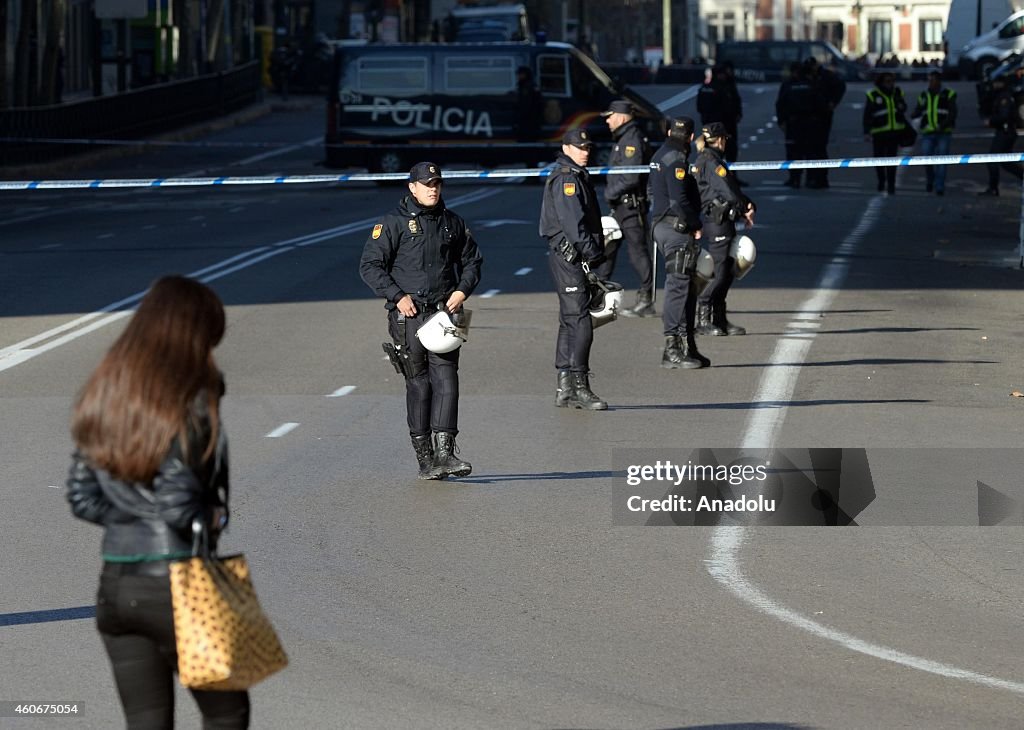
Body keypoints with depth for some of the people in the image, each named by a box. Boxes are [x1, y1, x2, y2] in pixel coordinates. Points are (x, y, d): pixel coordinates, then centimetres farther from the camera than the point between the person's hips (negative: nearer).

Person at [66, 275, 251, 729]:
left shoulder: (101, 398, 6)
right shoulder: (190, 403, -15)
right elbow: (177, 503, -21)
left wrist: (131, 518, 9)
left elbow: (82, 499, 7)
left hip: (115, 585, 6)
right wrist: (213, 519, -2)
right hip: (178, 585, -6)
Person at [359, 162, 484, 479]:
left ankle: (444, 452, -11)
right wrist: (397, 296, -13)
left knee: (446, 379, -8)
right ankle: (425, 458, 5)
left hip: (444, 312, 3)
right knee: (419, 384, 0)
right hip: (408, 313, -3)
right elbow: (370, 265, -4)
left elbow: (472, 259, 24)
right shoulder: (394, 222, -2)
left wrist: (463, 290, 6)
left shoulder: (452, 223, 12)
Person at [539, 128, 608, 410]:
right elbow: (573, 222, -21)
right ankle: (579, 387, -13)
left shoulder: (578, 176, 20)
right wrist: (592, 254, -24)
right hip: (569, 257, -11)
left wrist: (594, 256, 15)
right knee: (580, 322, -12)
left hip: (574, 259, 11)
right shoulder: (565, 178, -12)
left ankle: (565, 388, 18)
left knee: (570, 321, 13)